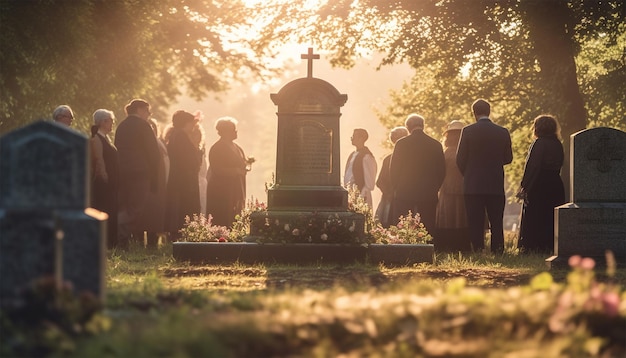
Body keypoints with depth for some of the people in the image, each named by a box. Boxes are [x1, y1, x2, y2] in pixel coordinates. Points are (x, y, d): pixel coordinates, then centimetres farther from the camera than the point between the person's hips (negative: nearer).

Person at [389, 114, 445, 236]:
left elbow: (393, 170, -1)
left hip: (404, 194, -2)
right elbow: (442, 171, 6)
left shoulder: (401, 144, -4)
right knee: (428, 228, 2)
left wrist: (396, 188, 12)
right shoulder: (435, 145, 3)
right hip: (428, 194, 2)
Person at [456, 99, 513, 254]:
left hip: (473, 185, -2)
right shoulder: (503, 132, 1)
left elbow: (460, 159, -4)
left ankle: (477, 251, -4)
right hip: (496, 185, 2)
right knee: (496, 223, 7)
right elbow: (508, 158, 10)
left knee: (475, 224, 1)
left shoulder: (468, 131, -7)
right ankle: (497, 251, 3)